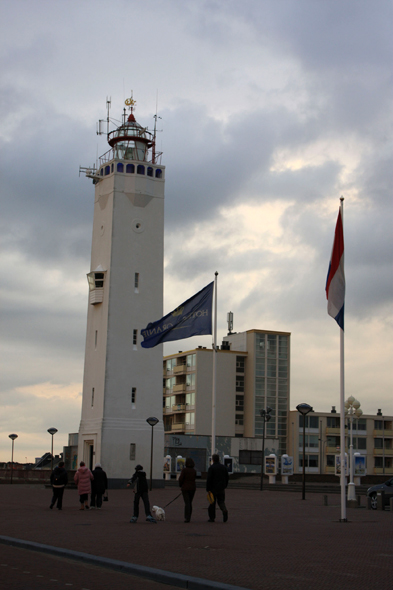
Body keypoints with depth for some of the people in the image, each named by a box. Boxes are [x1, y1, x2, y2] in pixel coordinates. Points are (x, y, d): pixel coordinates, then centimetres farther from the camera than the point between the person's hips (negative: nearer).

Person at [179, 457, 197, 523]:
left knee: (187, 503, -5)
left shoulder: (184, 470, -11)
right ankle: (189, 517, 20)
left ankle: (187, 518, -13)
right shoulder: (194, 471, 2)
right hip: (192, 487, 4)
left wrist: (180, 486, 4)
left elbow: (181, 479, -12)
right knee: (190, 503, 15)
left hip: (185, 487, -4)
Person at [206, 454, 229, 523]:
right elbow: (227, 477, 11)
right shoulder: (224, 467, 7)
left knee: (212, 503, 7)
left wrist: (207, 489, -11)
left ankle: (212, 518, 11)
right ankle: (224, 510, -20)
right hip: (222, 488, 4)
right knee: (221, 501, 9)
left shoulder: (211, 468, -10)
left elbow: (209, 479, -15)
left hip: (213, 488, -4)